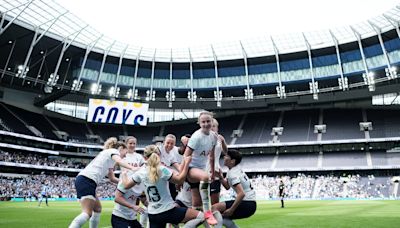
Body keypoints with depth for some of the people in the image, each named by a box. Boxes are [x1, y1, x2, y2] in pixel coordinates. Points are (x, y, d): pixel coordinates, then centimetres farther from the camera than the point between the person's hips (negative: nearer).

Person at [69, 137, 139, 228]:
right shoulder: (114, 151, 4)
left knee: (97, 208, 17)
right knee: (87, 213, -16)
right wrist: (132, 168, -37)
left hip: (83, 180, 10)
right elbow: (118, 161, -22)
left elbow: (112, 178, 30)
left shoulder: (109, 155, 29)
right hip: (87, 180, -10)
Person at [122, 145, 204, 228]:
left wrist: (124, 174, 31)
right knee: (200, 216, 0)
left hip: (153, 214, 6)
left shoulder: (140, 172, -1)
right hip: (168, 211, -6)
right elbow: (180, 180, -15)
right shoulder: (162, 170, -17)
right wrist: (186, 163, -7)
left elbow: (126, 185, 12)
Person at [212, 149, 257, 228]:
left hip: (248, 205, -10)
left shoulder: (232, 173, -18)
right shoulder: (235, 169, 10)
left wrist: (231, 210, -22)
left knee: (215, 207, -21)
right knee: (222, 216, 22)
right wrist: (220, 176, 3)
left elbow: (241, 194, -28)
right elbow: (227, 186, 19)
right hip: (249, 204, 10)